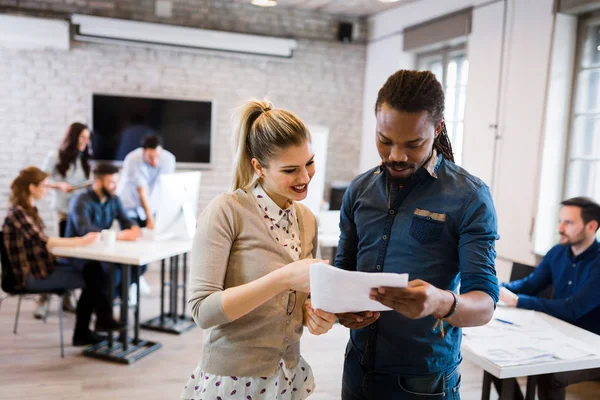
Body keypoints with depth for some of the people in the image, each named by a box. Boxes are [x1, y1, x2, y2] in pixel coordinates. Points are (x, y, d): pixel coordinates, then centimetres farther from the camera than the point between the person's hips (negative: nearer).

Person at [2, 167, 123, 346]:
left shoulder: (30, 209, 12)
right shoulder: (18, 212, -17)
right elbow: (42, 242, -27)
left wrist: (78, 241, -1)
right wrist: (80, 241, -25)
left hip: (42, 265, 9)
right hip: (32, 275, -9)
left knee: (92, 271, -6)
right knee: (93, 277, -13)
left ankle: (82, 333, 1)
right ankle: (104, 319, 11)